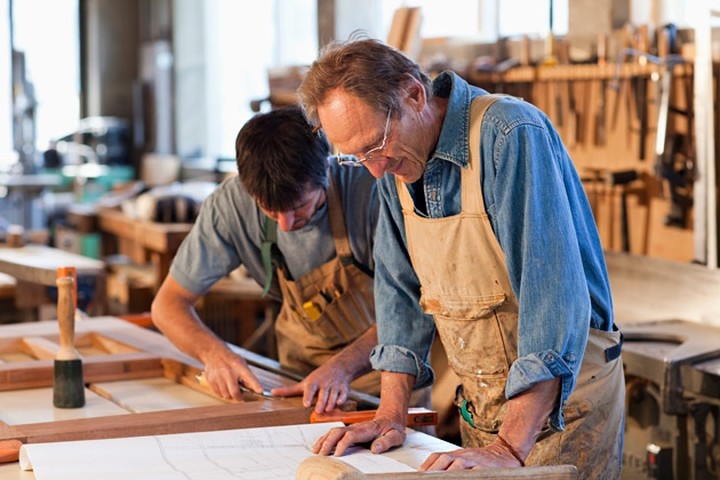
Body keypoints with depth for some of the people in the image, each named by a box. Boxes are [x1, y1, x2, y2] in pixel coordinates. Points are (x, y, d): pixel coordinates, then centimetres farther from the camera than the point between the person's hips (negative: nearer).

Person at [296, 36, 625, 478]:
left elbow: (555, 296, -30)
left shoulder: (511, 137, -23)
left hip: (560, 396, -6)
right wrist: (391, 416, -1)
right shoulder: (396, 160, 0)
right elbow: (401, 289, 8)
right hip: (480, 405, 6)